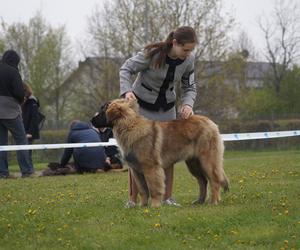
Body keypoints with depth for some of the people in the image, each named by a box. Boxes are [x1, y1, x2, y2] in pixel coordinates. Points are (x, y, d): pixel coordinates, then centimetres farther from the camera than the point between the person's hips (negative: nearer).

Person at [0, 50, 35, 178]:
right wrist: (20, 101, 4)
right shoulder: (12, 72, -11)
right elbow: (19, 92, -17)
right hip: (10, 111, -5)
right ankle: (26, 170, 2)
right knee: (21, 140, 4)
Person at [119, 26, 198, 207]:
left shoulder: (188, 60, -15)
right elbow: (126, 69, -20)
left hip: (166, 107, 4)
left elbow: (190, 87, -5)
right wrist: (127, 91, -37)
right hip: (141, 104, -4)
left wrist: (188, 104, -25)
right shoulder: (152, 53, -28)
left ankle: (167, 197, 2)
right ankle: (133, 199, -4)